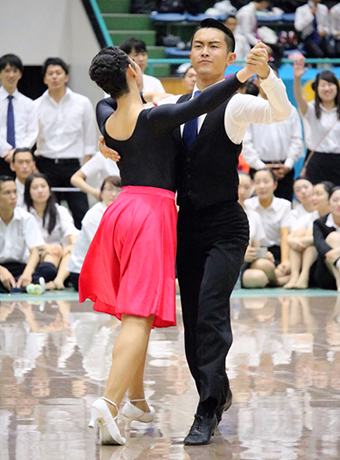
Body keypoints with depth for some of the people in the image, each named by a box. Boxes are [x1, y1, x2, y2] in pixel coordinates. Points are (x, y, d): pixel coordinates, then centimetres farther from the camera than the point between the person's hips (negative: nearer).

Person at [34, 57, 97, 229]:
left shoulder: (82, 103, 5)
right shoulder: (36, 106, 6)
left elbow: (89, 138, 8)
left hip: (72, 165, -1)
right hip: (46, 165, 1)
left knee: (81, 213, -8)